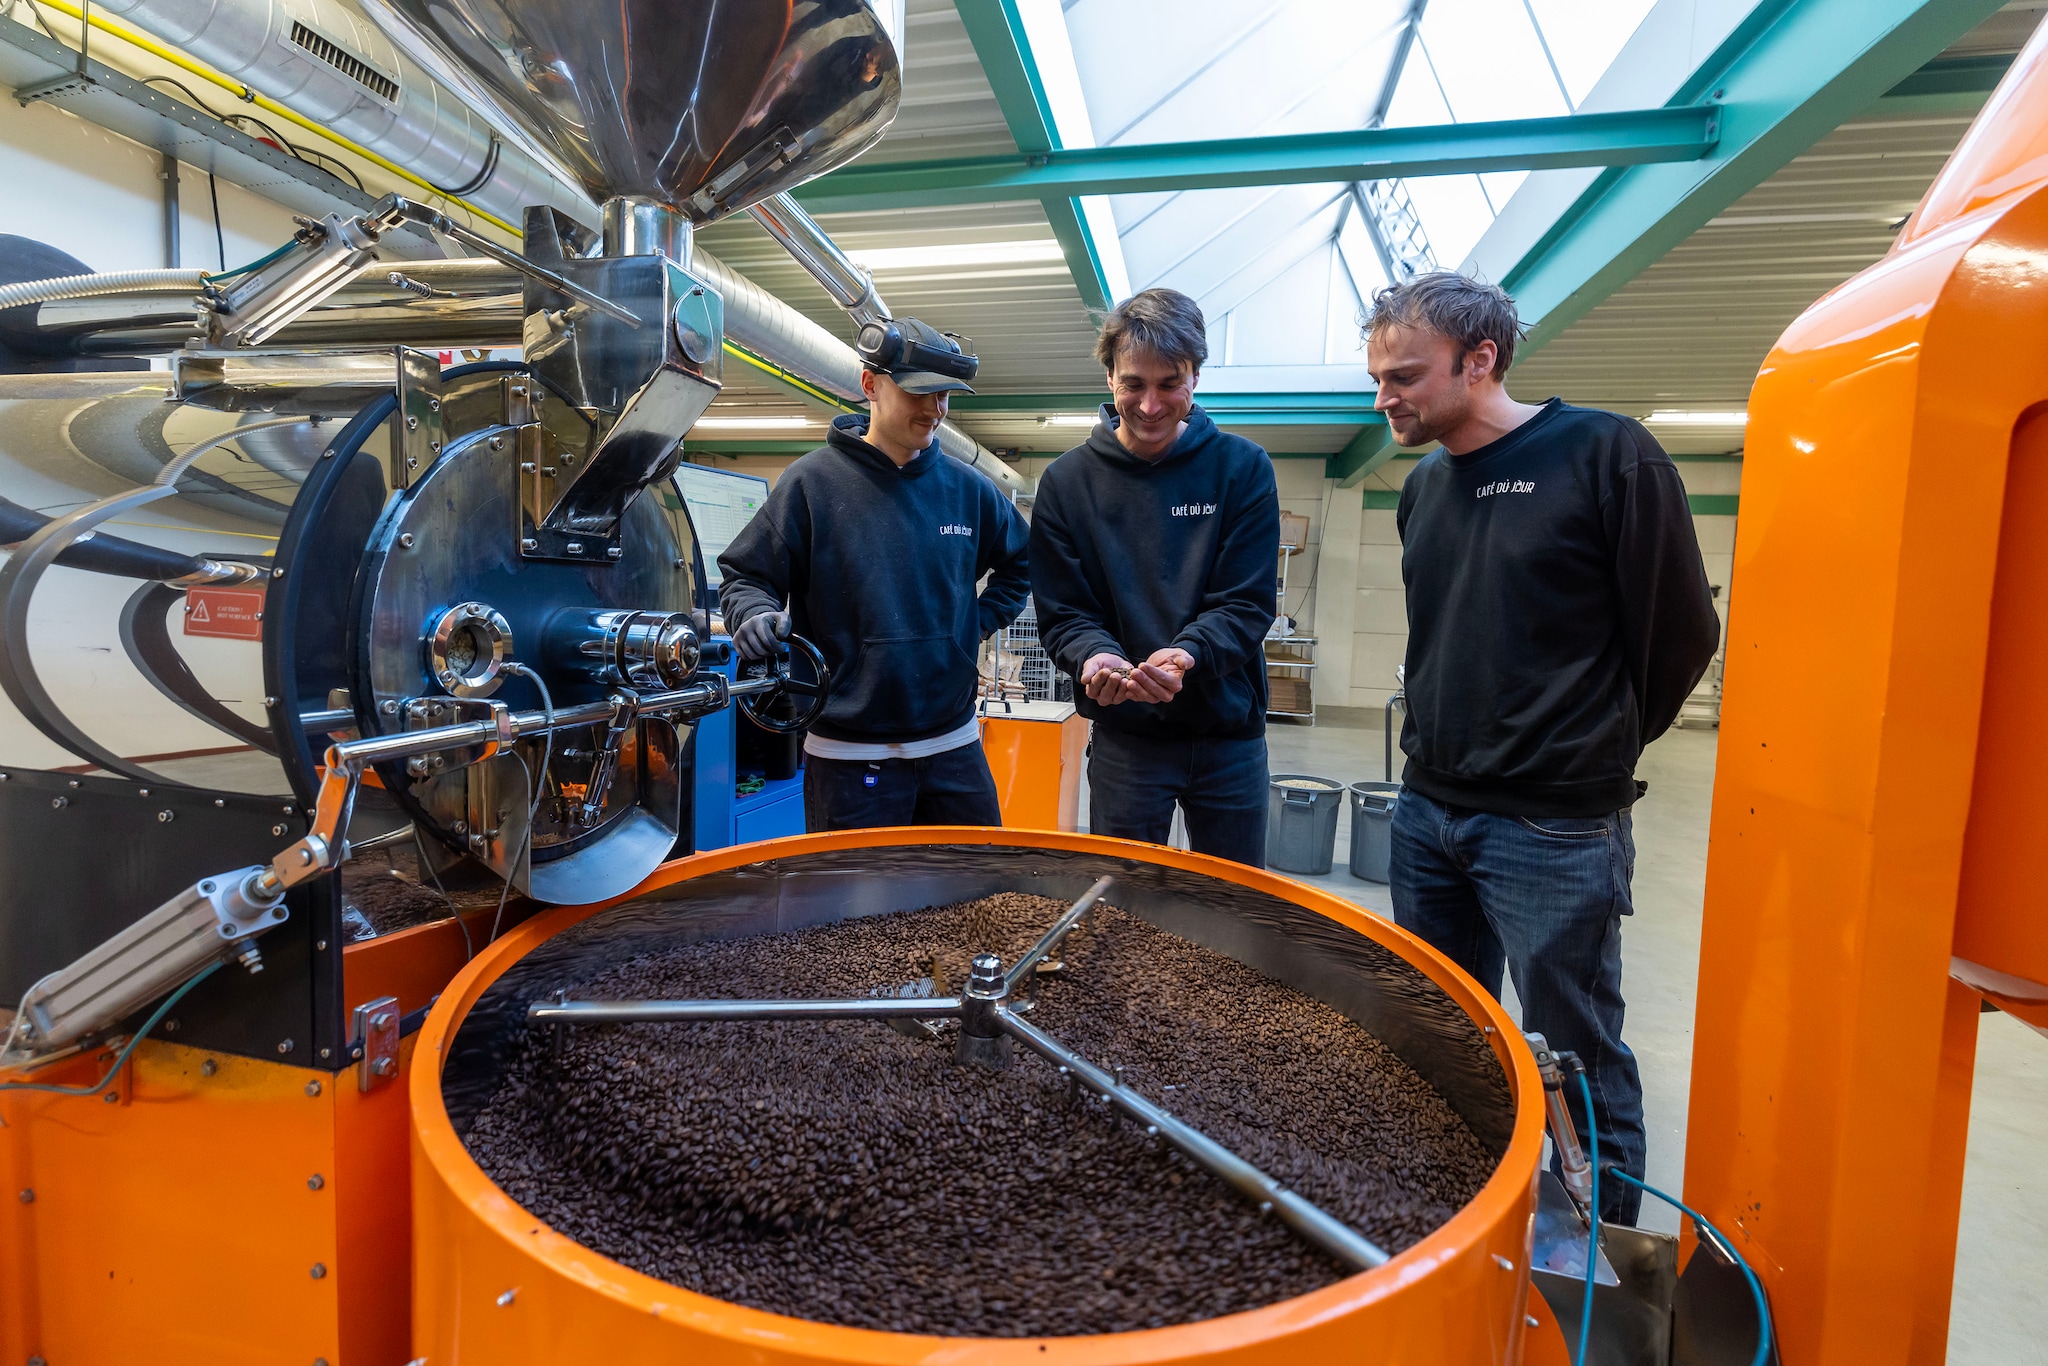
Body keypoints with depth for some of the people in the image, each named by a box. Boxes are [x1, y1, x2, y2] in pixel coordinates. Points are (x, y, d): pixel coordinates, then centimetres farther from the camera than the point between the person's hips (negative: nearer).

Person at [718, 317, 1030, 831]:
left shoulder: (967, 488, 6)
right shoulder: (813, 480, -4)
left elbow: (1019, 565, 22)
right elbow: (743, 575, -1)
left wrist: (980, 624, 9)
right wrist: (755, 615, -22)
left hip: (954, 745, 4)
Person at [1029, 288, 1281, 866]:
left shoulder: (1243, 468, -3)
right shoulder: (1066, 481, -1)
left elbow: (1247, 604, -8)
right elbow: (1061, 614, -2)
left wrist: (1185, 655, -28)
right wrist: (1094, 658, -24)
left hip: (1229, 736, 1)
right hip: (1124, 737, 0)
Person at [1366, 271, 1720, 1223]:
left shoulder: (1604, 454, -10)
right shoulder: (1425, 487, 10)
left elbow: (1682, 631, -5)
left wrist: (1592, 753, 5)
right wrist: (1442, 754, 14)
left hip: (1553, 832, -6)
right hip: (1428, 813, 7)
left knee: (1577, 1061, 5)